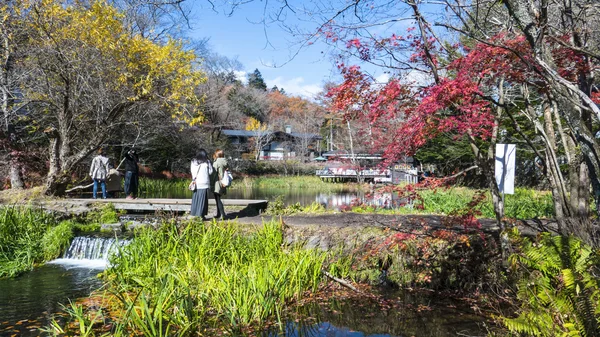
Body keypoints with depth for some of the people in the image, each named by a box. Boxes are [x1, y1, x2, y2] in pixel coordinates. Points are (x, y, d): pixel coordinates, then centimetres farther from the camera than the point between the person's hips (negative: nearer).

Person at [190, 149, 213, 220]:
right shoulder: (207, 162, -5)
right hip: (204, 183, -3)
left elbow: (192, 172, 5)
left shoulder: (193, 162, 3)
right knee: (203, 199, 1)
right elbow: (210, 172, 0)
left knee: (195, 198, 11)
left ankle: (194, 213, 13)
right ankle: (202, 215, 1)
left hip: (196, 182, 3)